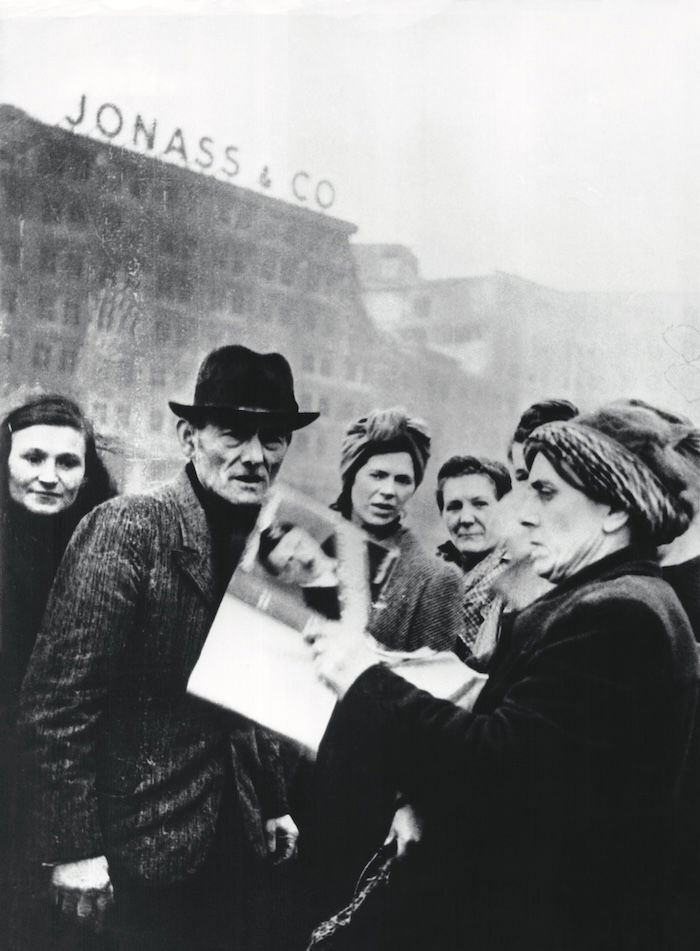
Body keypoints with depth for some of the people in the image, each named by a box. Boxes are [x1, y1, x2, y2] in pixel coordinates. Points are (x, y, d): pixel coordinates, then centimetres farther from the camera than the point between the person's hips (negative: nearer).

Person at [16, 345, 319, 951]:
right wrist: (74, 849, -18)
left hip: (239, 840, 6)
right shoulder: (126, 530, -15)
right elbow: (57, 702, -17)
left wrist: (275, 806, 12)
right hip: (142, 851, -6)